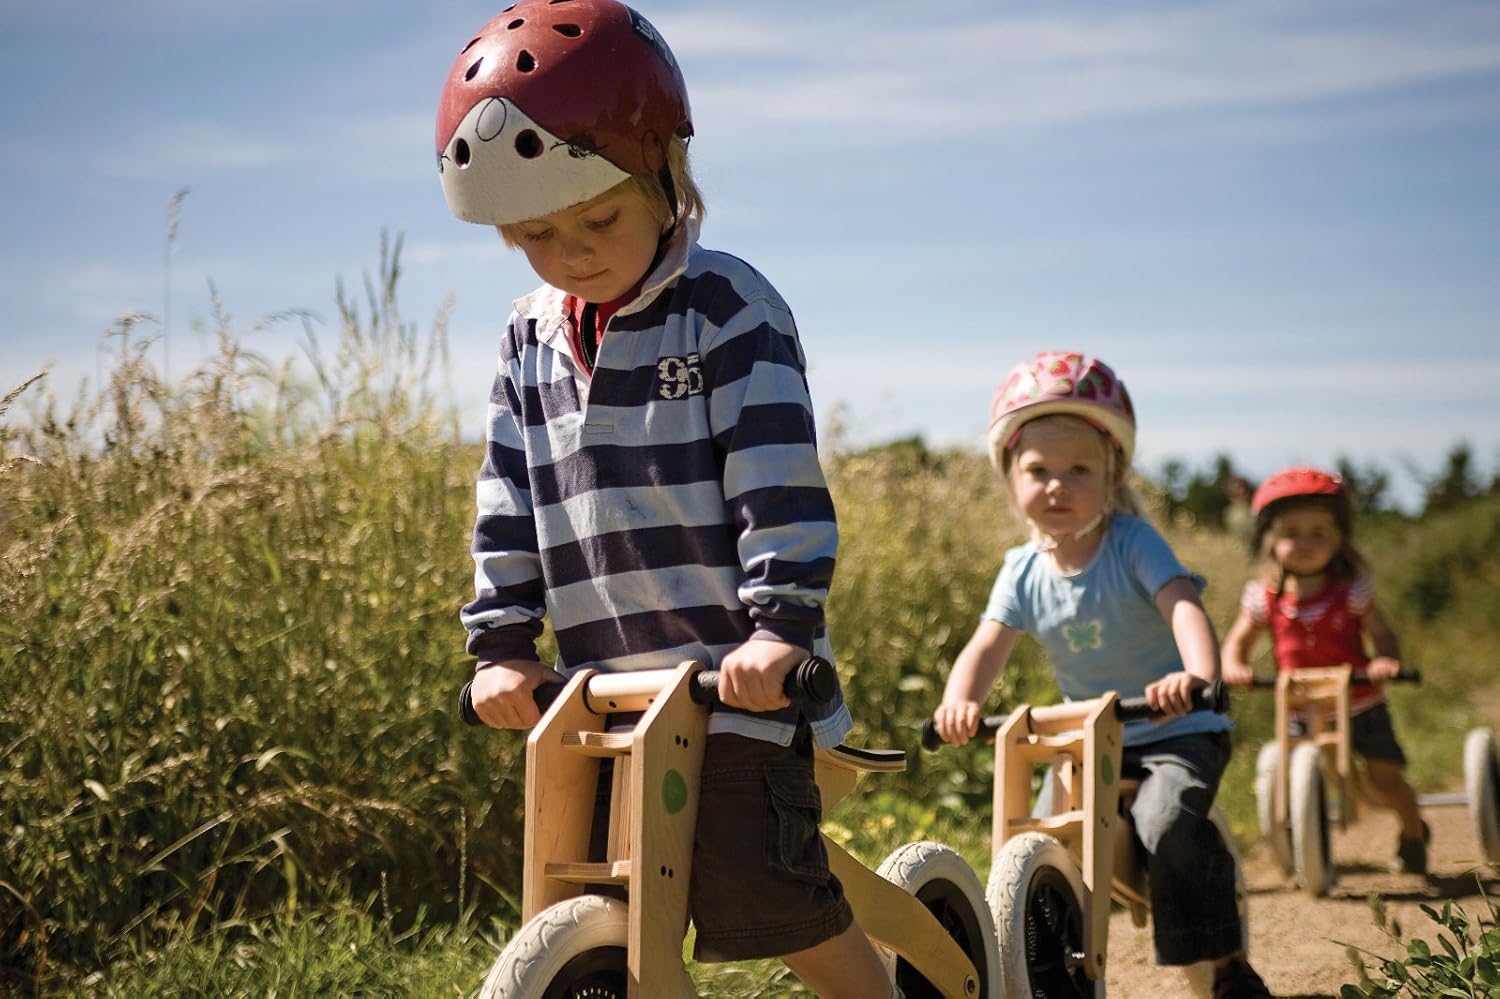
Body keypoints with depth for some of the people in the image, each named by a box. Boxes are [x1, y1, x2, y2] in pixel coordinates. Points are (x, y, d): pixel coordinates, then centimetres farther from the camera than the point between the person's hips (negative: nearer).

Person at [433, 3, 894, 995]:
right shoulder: (530, 341, 11)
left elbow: (780, 476, -14)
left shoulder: (730, 307, -7)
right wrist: (500, 645, 4)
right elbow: (509, 507, 13)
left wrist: (781, 625, -23)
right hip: (605, 691, 6)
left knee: (779, 895, -9)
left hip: (737, 682, -6)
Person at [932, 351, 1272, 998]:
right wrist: (959, 702, -34)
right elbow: (987, 646, -11)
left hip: (1176, 730, -5)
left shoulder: (1133, 544, -15)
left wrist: (1198, 675, -52)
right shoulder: (1023, 572, -2)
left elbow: (1183, 606, -31)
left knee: (1166, 823, -31)